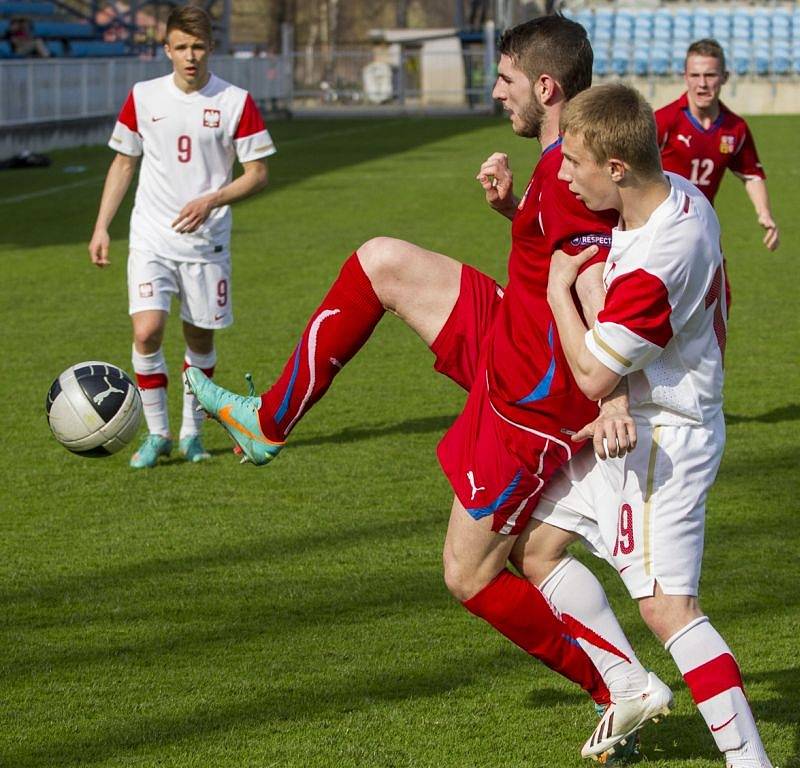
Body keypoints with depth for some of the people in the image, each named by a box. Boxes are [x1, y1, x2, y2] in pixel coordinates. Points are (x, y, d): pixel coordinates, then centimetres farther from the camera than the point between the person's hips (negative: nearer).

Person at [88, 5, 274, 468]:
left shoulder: (235, 102, -4)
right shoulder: (144, 97, 2)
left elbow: (258, 174, -2)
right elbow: (123, 163, 12)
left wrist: (211, 201, -17)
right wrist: (102, 226, 6)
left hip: (207, 240, 0)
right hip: (152, 237, 0)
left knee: (201, 339, 6)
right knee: (147, 331, -14)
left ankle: (192, 432, 24)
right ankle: (157, 435, 0)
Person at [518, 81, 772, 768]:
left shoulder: (656, 264, -31)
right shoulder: (680, 192, -3)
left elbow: (592, 375, -20)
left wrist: (559, 286, -7)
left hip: (661, 439, -10)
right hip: (632, 424, 10)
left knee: (667, 606, -15)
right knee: (536, 550, 14)